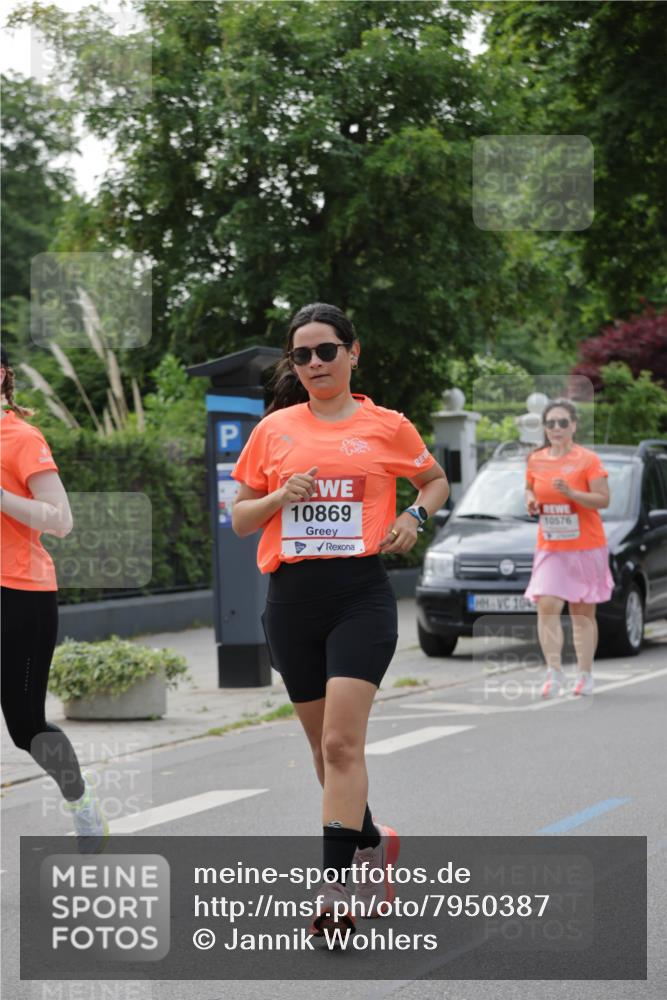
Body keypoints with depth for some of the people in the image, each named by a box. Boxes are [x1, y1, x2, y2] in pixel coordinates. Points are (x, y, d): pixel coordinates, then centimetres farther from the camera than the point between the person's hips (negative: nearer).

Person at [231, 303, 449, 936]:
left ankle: (337, 886, -18)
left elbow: (436, 481, 20)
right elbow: (240, 519, 11)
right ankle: (369, 845, 35)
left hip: (361, 594, -3)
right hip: (291, 597, 3)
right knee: (324, 742, 12)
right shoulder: (274, 429, 7)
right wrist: (279, 498, -9)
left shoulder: (387, 427, 3)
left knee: (342, 742, -16)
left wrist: (414, 516, -1)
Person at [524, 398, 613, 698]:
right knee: (547, 606, -14)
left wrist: (570, 492, -23)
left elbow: (603, 499, -10)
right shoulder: (536, 460, 6)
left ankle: (585, 674, 12)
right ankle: (554, 671, -11)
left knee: (583, 612, 3)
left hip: (586, 547, -3)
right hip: (550, 548, 3)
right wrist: (530, 499, 0)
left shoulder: (588, 460, -7)